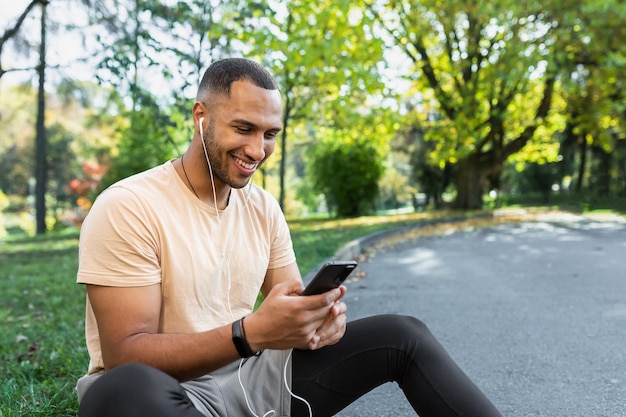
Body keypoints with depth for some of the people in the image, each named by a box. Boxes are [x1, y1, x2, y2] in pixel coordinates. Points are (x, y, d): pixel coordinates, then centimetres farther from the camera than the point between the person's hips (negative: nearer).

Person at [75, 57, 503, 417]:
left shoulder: (264, 207, 5)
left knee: (404, 334, -3)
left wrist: (321, 314, -18)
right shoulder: (128, 208, -16)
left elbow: (290, 303, 7)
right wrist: (252, 333, -33)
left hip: (253, 375, 6)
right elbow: (124, 357, -21)